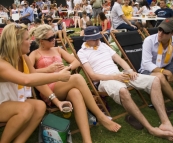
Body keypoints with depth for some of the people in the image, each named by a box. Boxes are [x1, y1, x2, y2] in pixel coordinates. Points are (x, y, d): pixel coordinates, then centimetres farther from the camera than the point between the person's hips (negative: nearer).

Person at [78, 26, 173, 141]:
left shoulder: (103, 45, 20)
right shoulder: (82, 53, 1)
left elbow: (120, 60, 18)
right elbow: (92, 76, -9)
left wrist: (130, 70, -3)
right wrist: (114, 77, -18)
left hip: (120, 74, 7)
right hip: (104, 80, -7)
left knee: (155, 80, -11)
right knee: (123, 91, -43)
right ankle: (150, 128, -29)